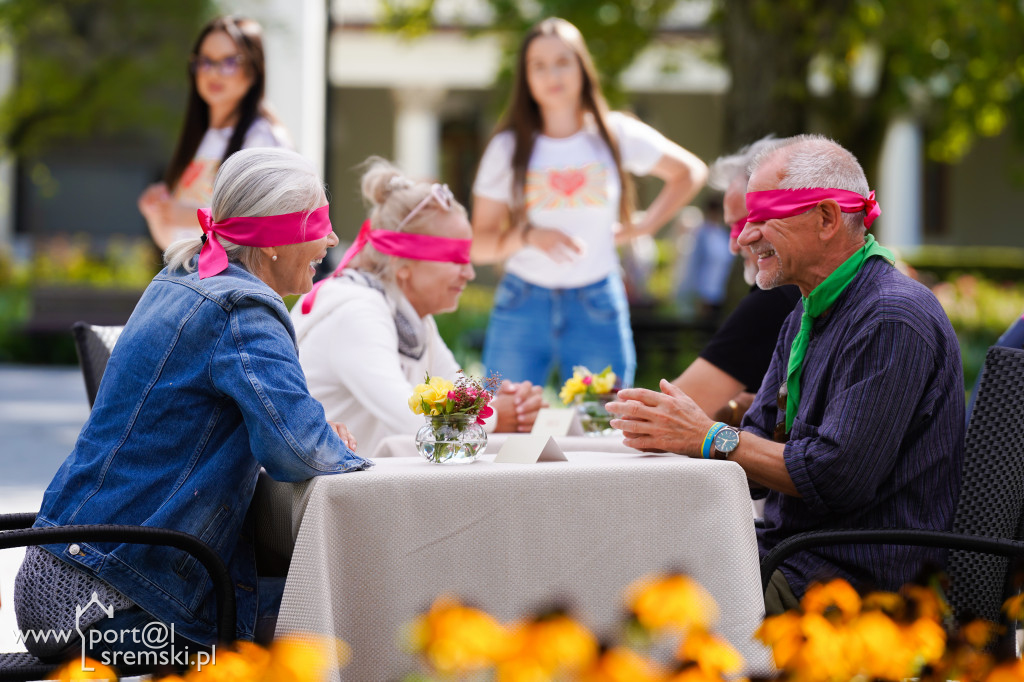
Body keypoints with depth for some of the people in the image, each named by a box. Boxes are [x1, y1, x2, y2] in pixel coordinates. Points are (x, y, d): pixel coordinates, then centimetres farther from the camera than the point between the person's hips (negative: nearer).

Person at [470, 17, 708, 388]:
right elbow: (479, 245, 0)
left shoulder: (615, 134, 3)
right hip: (522, 306, 0)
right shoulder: (507, 148, 3)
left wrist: (643, 225, 9)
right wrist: (529, 236, -18)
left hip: (597, 310, 0)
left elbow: (690, 172, 18)